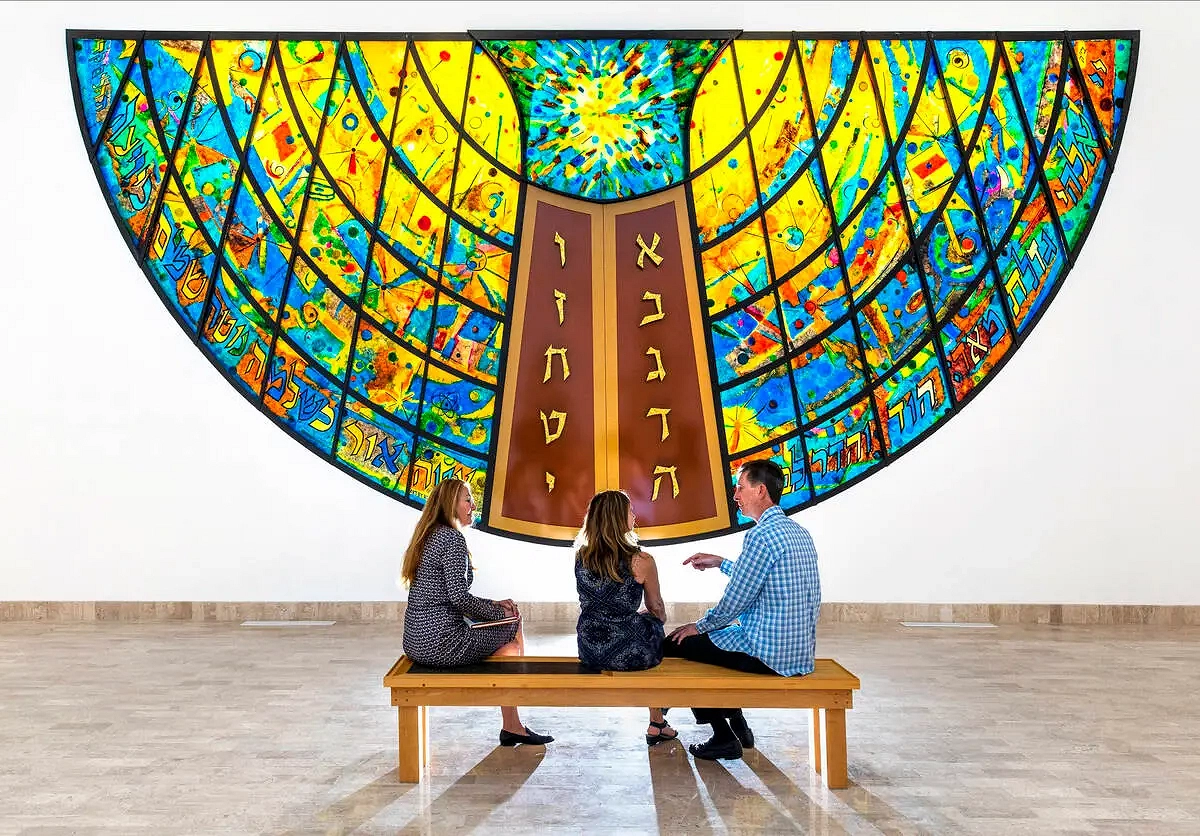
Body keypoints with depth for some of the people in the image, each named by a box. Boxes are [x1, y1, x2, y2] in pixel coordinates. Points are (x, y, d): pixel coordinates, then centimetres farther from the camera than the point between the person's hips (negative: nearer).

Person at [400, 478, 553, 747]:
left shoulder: (428, 537, 16)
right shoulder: (452, 538, -14)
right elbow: (459, 596, -20)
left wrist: (493, 605, 13)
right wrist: (497, 611, -4)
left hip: (416, 643, 9)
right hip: (441, 642, -9)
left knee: (508, 646, 18)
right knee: (514, 627, 7)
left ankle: (512, 727, 18)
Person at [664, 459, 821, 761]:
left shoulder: (761, 535, -20)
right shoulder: (799, 532, 9)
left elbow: (734, 602, -17)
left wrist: (699, 626, 0)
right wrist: (721, 563, 24)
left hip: (769, 655, -10)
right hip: (800, 650, 10)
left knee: (676, 645, 7)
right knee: (709, 636, 29)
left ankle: (724, 738, 13)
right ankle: (737, 724, 30)